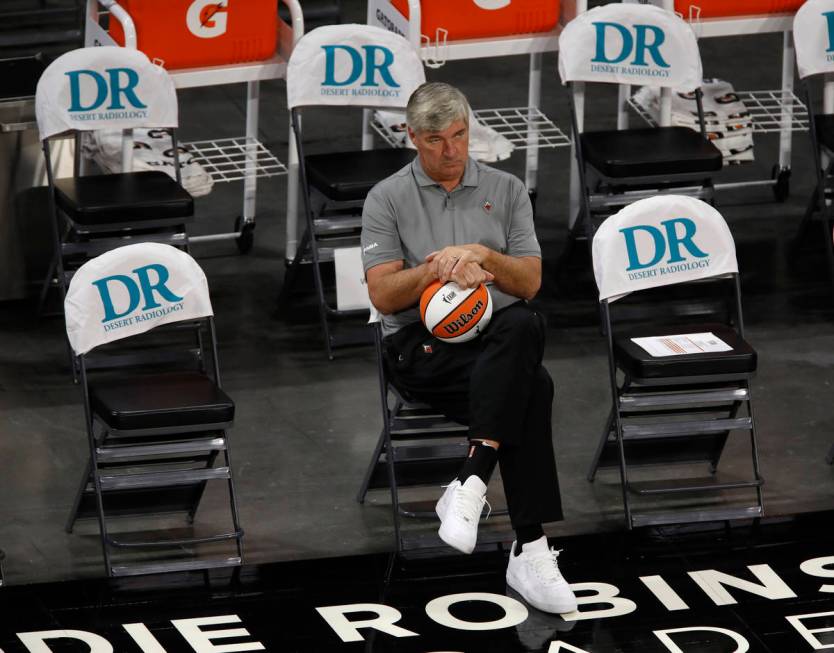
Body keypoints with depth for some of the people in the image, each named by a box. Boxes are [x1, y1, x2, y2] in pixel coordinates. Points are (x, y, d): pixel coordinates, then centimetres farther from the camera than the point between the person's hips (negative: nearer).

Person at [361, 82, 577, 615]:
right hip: (422, 345, -3)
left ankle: (472, 483, -43)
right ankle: (530, 547, -39)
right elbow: (383, 295, -1)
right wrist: (436, 267, -17)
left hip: (500, 336, 3)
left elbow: (530, 283, 6)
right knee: (531, 386, -36)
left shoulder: (507, 191, 14)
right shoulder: (388, 200, 8)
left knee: (524, 326, -39)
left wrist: (482, 255, -13)